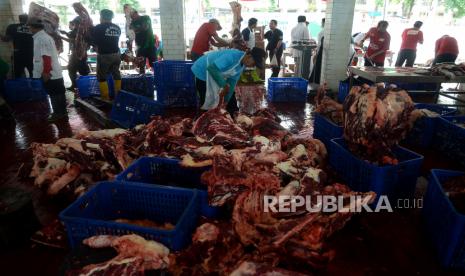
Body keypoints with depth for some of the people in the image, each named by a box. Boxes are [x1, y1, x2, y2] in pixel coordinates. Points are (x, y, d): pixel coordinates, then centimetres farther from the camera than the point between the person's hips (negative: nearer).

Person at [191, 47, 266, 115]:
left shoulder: (243, 64, -4)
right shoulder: (232, 56, -33)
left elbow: (232, 81, 0)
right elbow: (211, 68, -38)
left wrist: (226, 101, -2)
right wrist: (224, 84, -33)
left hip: (217, 74, 9)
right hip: (202, 72, -9)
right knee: (207, 104, -8)